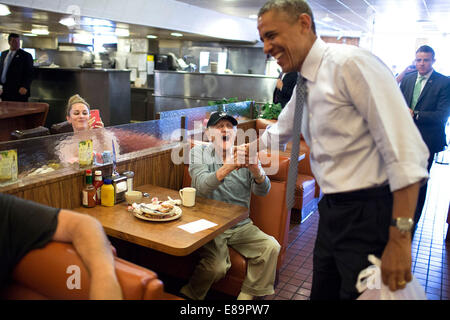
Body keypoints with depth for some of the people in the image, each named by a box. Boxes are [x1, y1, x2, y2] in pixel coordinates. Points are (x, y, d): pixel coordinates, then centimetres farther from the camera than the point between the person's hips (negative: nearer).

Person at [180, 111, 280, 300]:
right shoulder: (199, 153, 1)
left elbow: (263, 191, -5)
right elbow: (202, 186, -18)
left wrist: (256, 171, -28)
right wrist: (229, 166, -34)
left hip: (241, 226, 4)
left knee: (271, 247, -17)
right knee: (217, 266, -26)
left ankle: (248, 295, 3)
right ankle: (189, 294, 4)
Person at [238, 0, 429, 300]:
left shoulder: (351, 63, -18)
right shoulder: (304, 85, 9)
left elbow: (406, 150, -23)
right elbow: (281, 130, 29)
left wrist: (400, 237, -24)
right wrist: (248, 149, 40)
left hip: (368, 215, -8)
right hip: (333, 208, 8)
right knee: (323, 292, 22)